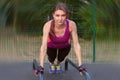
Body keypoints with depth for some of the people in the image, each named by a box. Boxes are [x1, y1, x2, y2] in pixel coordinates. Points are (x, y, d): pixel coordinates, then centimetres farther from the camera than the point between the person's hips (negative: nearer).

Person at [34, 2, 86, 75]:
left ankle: (58, 64, 34)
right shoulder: (48, 25, -40)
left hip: (65, 45, 1)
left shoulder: (71, 24, -38)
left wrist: (80, 65, -35)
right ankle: (52, 64, 27)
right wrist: (41, 66, -48)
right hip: (51, 45, 0)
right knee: (51, 57, -11)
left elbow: (76, 45, -32)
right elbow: (44, 46, -42)